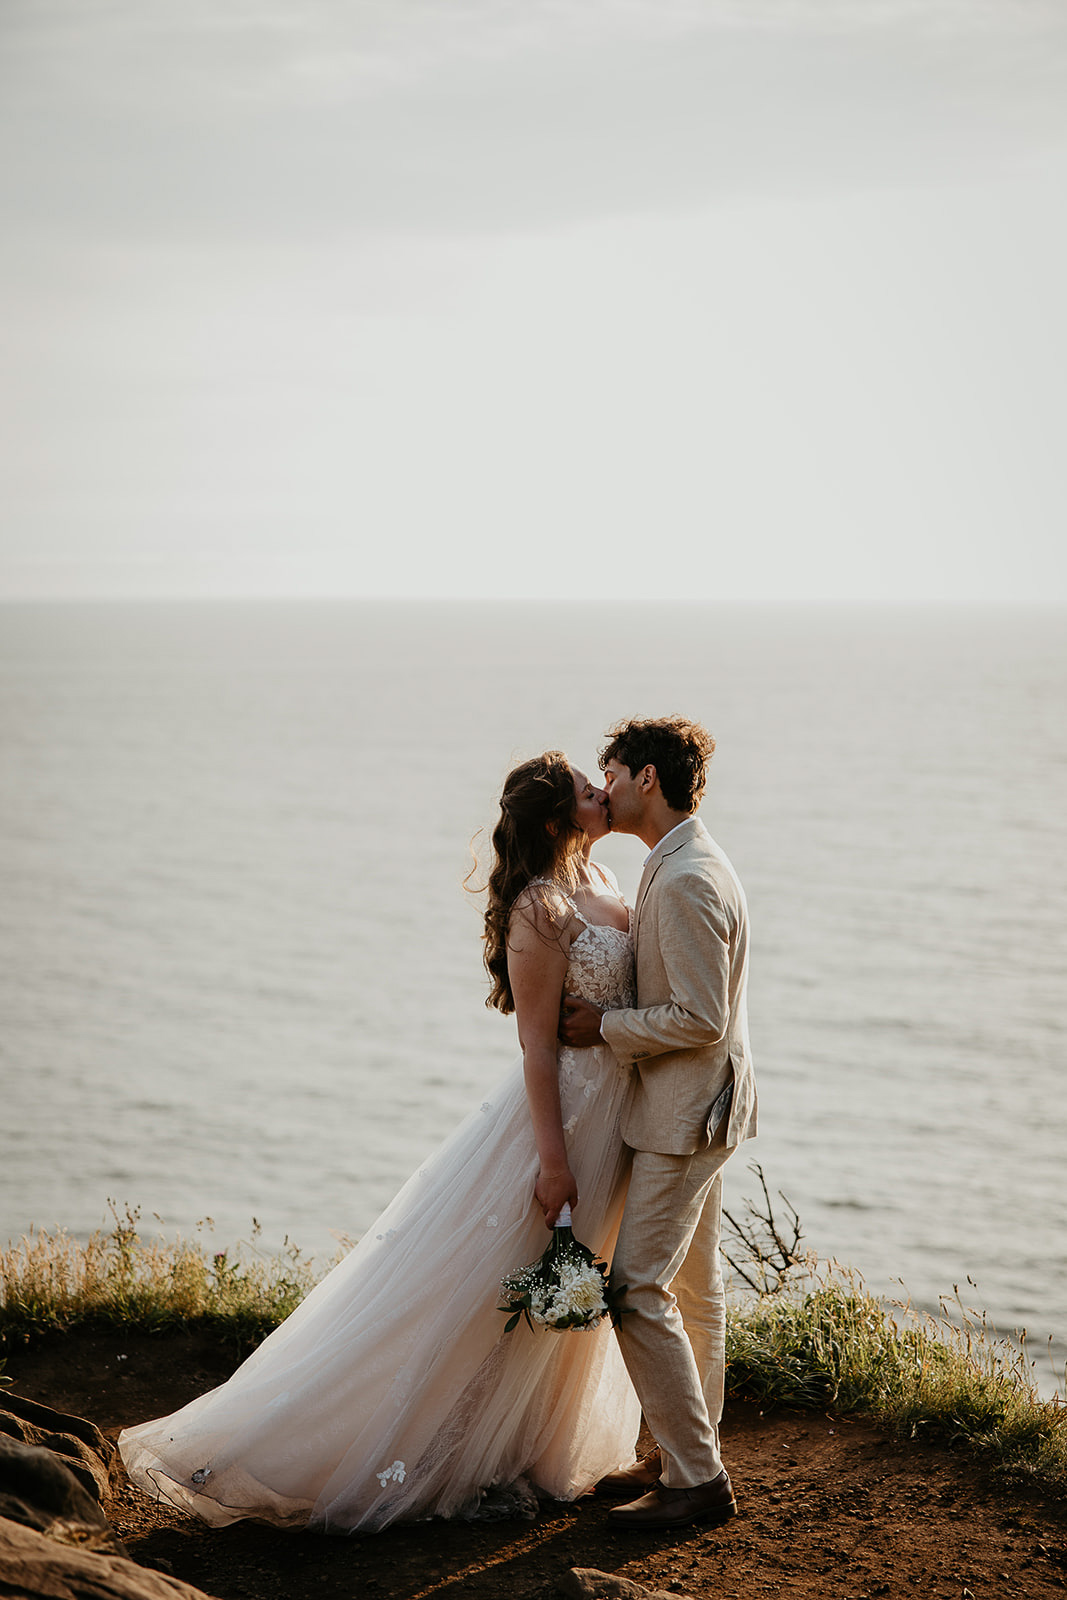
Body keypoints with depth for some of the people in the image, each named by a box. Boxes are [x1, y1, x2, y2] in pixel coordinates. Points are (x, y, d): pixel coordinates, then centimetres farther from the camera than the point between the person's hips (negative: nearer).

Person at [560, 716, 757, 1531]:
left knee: (640, 1289, -8)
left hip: (686, 1112, -11)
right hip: (696, 1106, 11)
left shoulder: (685, 882, -23)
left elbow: (701, 1018, -25)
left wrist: (605, 1026, -15)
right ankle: (689, 1453, 26)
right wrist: (602, 1003, 10)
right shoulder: (686, 865, 11)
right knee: (692, 1285, 16)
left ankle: (696, 1478, -2)